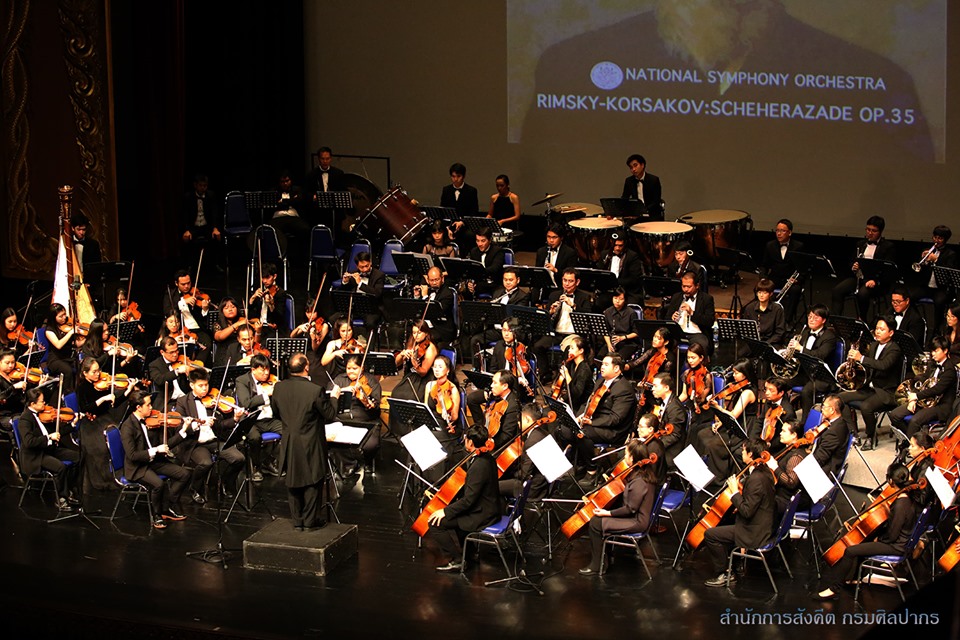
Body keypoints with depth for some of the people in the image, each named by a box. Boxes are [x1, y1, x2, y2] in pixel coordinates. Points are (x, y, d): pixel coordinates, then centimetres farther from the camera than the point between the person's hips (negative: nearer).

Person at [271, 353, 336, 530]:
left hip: (289, 444, 4)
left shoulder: (279, 388, -7)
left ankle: (297, 520, 22)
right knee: (313, 481, 10)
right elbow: (330, 415, -12)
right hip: (310, 444, -4)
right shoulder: (315, 391, -22)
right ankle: (310, 520, 15)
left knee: (293, 481, 16)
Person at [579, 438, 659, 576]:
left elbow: (630, 509, -24)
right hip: (636, 516, 10)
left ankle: (596, 566, -3)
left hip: (637, 522, -10)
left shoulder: (638, 482, -28)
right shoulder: (643, 473, 3)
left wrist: (608, 513, -16)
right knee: (597, 517, 11)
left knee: (595, 523, -12)